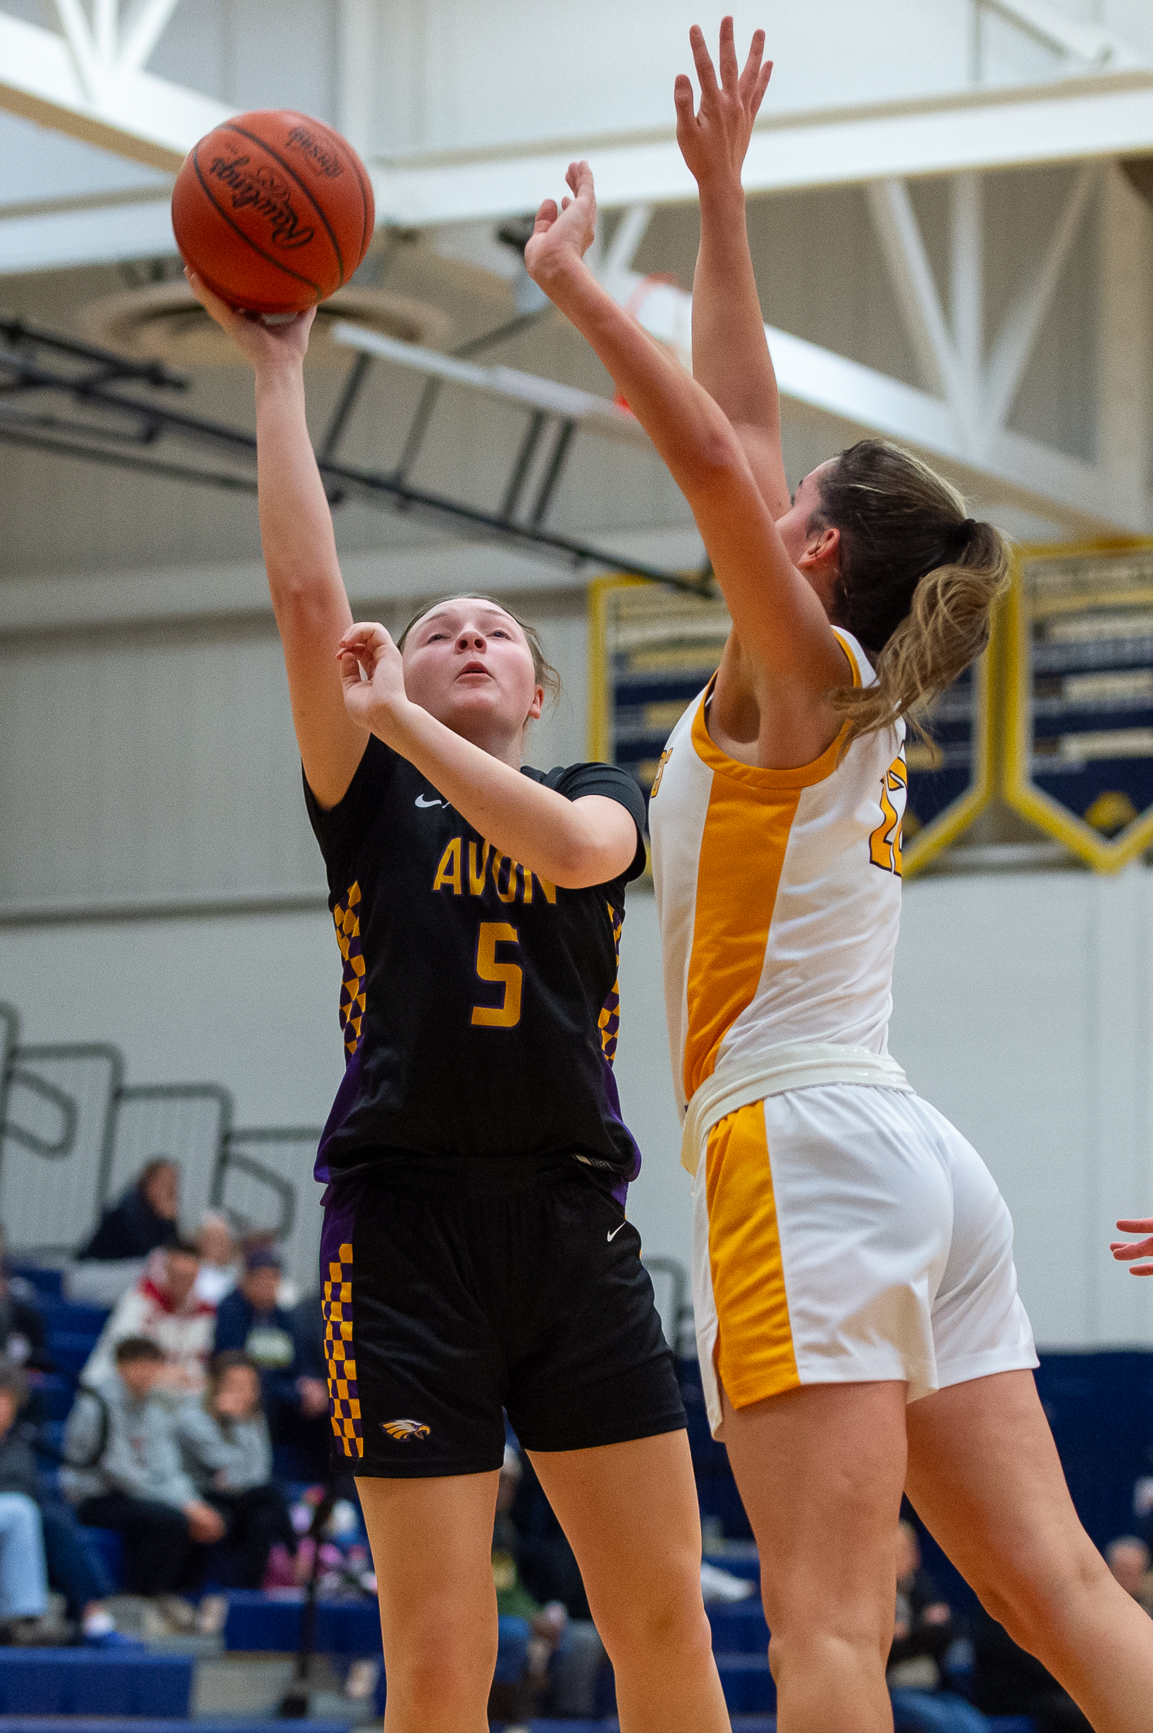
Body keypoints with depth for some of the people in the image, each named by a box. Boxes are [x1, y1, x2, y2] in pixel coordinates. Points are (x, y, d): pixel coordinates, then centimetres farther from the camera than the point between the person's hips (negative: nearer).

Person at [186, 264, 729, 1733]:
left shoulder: (600, 795, 17)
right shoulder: (368, 803, 12)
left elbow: (572, 847, -9)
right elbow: (309, 595, 0)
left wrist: (400, 723, -8)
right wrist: (276, 370, 1)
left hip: (574, 1222, 2)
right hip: (407, 1221, -2)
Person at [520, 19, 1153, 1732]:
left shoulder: (799, 675, -4)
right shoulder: (845, 697, 17)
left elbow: (715, 452, -18)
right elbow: (746, 434, 24)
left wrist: (573, 279, -7)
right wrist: (719, 196, 28)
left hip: (811, 1155, -9)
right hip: (918, 1173, 9)